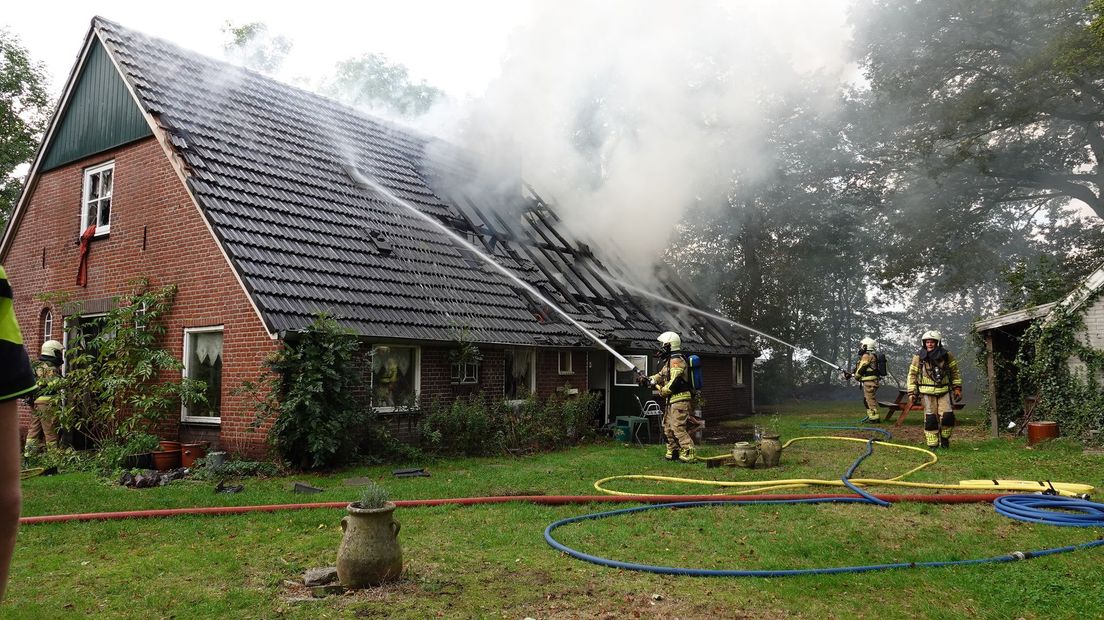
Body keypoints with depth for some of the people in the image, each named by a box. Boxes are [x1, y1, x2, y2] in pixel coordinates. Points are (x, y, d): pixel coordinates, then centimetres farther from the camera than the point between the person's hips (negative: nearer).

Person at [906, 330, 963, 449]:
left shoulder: (947, 355, 0)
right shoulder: (919, 357, -3)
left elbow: (955, 372, 11)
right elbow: (912, 375, 2)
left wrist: (957, 388, 5)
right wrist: (912, 393, -2)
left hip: (944, 391, 1)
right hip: (927, 393, -1)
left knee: (947, 416, -8)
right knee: (930, 419, -2)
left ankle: (945, 438, 16)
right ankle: (932, 444, 8)